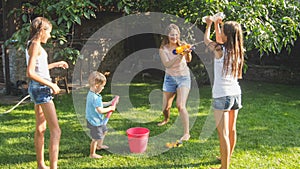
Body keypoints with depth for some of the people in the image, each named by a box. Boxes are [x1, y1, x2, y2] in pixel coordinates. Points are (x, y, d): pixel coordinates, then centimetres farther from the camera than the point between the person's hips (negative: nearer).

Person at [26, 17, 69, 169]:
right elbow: (30, 73, -22)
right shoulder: (36, 45, -14)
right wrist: (51, 85, -17)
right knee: (55, 130, -10)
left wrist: (56, 64, 28)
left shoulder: (33, 45, 14)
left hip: (38, 88, 10)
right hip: (41, 88, -10)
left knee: (41, 129, 16)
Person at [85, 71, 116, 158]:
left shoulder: (91, 93, 4)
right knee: (96, 138, 1)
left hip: (98, 120, 11)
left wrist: (109, 103, 10)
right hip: (95, 121, -11)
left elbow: (100, 104, 15)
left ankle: (99, 145, 49)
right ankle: (92, 154, 15)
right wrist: (110, 108, -15)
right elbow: (100, 110, -29)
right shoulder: (95, 97, -29)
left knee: (104, 130, 29)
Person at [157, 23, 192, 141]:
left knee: (180, 105, -21)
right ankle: (166, 119, 47)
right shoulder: (163, 49, -7)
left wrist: (188, 53, -47)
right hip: (170, 78, 2)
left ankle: (186, 133, -11)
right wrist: (180, 55, -34)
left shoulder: (182, 45, -9)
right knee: (165, 108, 10)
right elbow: (167, 64, -23)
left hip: (183, 78, -2)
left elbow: (188, 60, -26)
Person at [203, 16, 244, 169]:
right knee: (231, 129, 20)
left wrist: (209, 24, 21)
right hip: (235, 94, 7)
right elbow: (219, 40, 22)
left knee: (223, 133, -3)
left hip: (222, 96, -7)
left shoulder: (220, 50, -16)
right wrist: (216, 24, 26)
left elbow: (206, 40, 6)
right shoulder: (238, 51, 2)